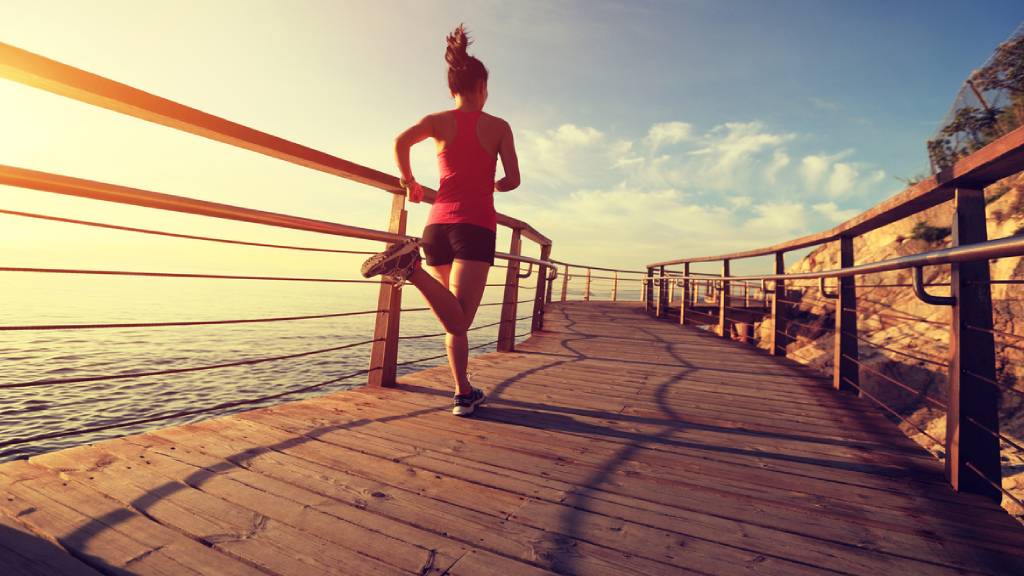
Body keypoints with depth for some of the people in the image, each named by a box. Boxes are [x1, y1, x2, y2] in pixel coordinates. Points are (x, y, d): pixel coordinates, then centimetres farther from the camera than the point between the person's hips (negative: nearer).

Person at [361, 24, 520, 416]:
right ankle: (412, 268, -36)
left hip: (438, 223, 4)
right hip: (476, 226, -3)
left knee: (454, 320, 13)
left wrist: (409, 183, 9)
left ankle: (465, 394, 18)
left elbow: (401, 142, -6)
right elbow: (513, 180, 2)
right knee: (458, 321, -12)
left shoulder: (438, 120, 13)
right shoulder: (498, 126, 10)